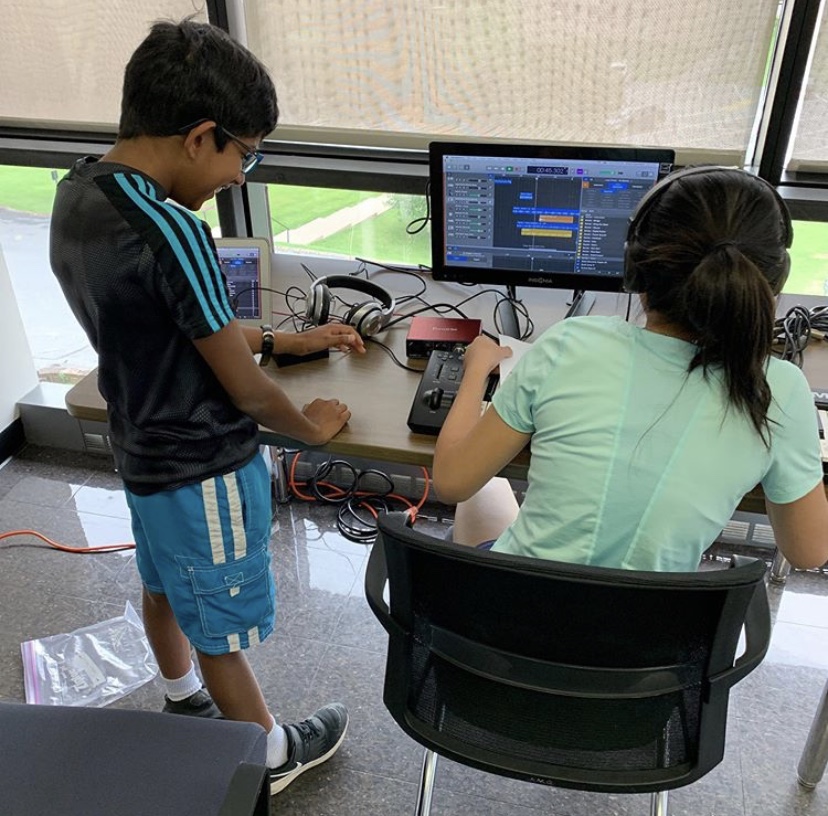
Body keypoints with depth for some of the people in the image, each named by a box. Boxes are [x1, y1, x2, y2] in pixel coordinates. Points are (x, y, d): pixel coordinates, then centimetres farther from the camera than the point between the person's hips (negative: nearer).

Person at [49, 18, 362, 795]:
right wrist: (310, 426, -4)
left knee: (165, 586, 29)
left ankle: (185, 701, 55)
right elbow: (244, 387, -23)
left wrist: (286, 339, 9)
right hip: (202, 469, -8)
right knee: (220, 628, 12)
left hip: (141, 448, 9)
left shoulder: (76, 192, -4)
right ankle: (271, 756, 38)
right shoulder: (168, 231, -32)